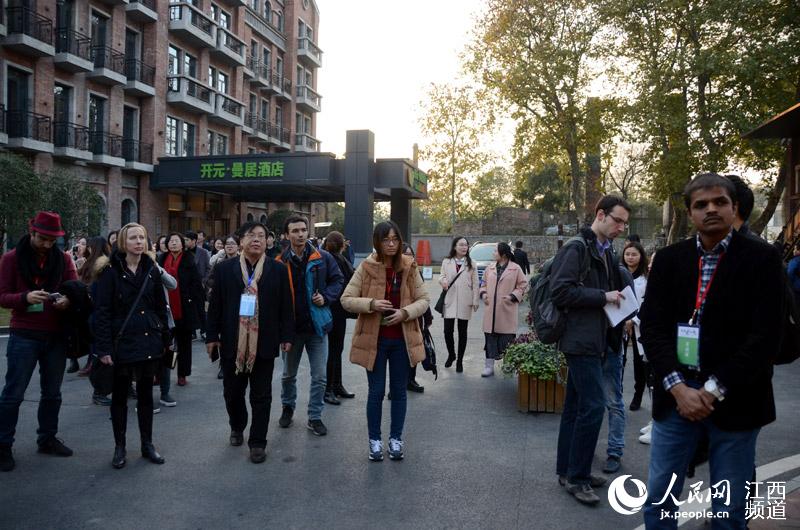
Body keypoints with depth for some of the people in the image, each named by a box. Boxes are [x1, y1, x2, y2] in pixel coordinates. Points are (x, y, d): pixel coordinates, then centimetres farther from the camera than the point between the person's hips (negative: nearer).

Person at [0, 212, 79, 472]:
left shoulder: (63, 259, 4)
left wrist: (67, 299, -23)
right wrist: (25, 297, -27)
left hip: (56, 336, 3)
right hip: (24, 336, -3)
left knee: (52, 392, 14)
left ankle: (48, 438, 29)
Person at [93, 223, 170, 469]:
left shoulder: (151, 269, 5)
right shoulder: (111, 271, -7)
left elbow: (161, 306, 8)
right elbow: (102, 310, -9)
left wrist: (164, 337, 5)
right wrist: (104, 347, -14)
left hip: (148, 342, 3)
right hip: (122, 342, -3)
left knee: (145, 393, 12)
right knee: (120, 395, 9)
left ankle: (147, 444, 24)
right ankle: (119, 447, 22)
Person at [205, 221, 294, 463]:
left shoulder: (278, 270, 1)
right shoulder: (224, 268, 2)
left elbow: (286, 306, 2)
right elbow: (215, 305, 3)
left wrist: (286, 336, -1)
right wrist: (212, 336, 1)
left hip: (263, 344, -1)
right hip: (232, 343, 1)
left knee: (261, 396, 6)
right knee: (232, 392, 15)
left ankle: (258, 442, 19)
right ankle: (237, 427, 40)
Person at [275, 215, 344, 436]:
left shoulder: (322, 258, -5)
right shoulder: (279, 263, -8)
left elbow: (337, 280, 5)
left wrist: (326, 297, -12)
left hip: (317, 325, 0)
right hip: (291, 326, 0)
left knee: (319, 376, 4)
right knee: (289, 374, 19)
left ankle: (315, 417, 20)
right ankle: (288, 407, 42)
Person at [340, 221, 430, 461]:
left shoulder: (409, 267, -1)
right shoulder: (366, 267, -7)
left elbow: (424, 299, 2)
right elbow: (346, 300, -6)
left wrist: (406, 312, -16)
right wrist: (371, 303, -22)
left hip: (402, 339, 2)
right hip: (374, 339, -2)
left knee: (399, 391, 12)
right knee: (376, 392, 7)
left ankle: (396, 439, 26)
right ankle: (375, 440, 23)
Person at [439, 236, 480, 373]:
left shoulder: (471, 264, 4)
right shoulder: (446, 262, 4)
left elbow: (475, 284, 4)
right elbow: (442, 276, 8)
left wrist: (475, 301, -2)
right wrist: (443, 281, -16)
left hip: (465, 302, 0)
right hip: (449, 300, 0)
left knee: (462, 332, 6)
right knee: (448, 331, -3)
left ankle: (460, 361, 18)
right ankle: (451, 355, 25)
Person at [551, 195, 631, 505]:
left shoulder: (606, 252, 15)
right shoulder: (576, 248, -12)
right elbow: (561, 291, -20)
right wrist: (603, 297, -17)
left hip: (593, 339, 9)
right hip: (581, 339, -9)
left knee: (575, 405, 13)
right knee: (593, 405, -9)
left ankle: (567, 470, 22)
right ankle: (577, 477, 3)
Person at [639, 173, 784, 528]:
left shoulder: (762, 259, -3)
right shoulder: (668, 259, 5)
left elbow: (765, 335, -11)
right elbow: (653, 326, -1)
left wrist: (714, 390, -14)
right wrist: (678, 387, -12)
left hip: (734, 400, -2)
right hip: (676, 394, 3)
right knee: (658, 499, 10)